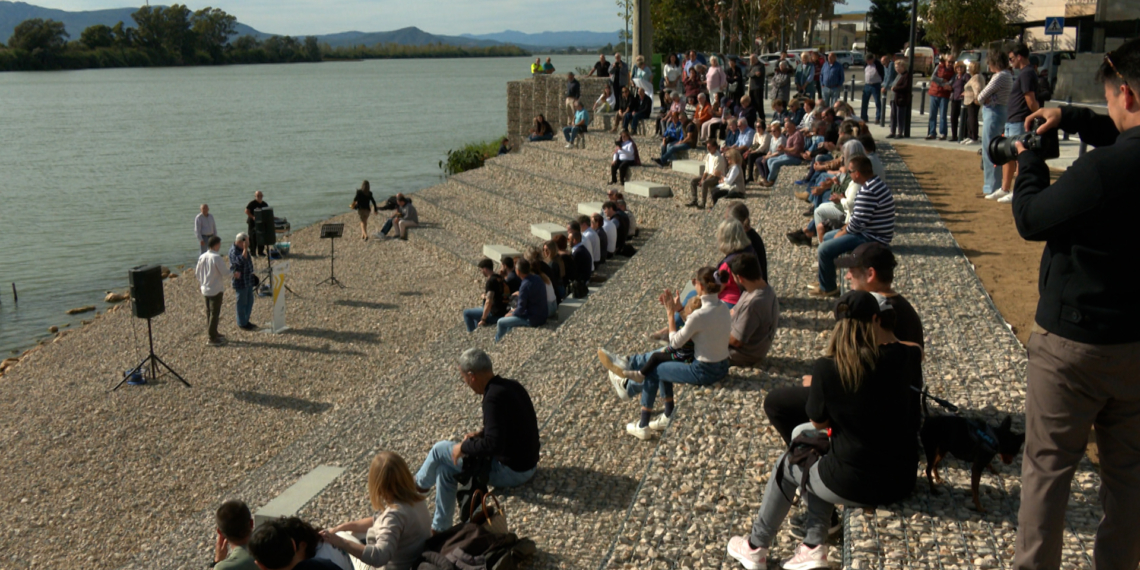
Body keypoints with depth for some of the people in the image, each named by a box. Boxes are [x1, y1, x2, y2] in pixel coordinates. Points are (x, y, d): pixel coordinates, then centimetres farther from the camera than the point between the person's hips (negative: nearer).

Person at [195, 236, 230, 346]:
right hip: (216, 290, -8)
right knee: (214, 314, -1)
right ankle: (212, 339, 2)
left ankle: (213, 333, 29)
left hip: (205, 289, 8)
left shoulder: (202, 257, 2)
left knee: (208, 312, 17)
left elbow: (197, 273, 11)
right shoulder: (216, 258, -20)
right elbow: (226, 274, -17)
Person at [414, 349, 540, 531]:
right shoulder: (512, 386, 4)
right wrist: (480, 434, 10)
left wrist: (464, 447, -16)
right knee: (445, 468, 16)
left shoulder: (494, 397, -26)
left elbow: (493, 445, -31)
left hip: (511, 472, -9)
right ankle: (440, 528, 26)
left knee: (440, 449, 3)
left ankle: (419, 484, 33)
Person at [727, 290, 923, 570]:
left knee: (787, 465, 27)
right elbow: (918, 352, 15)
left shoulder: (825, 368, -17)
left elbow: (819, 422, -2)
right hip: (902, 481, 4)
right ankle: (814, 547, 28)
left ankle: (756, 547, 44)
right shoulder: (903, 358, -10)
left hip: (853, 486, -4)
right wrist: (883, 335, 13)